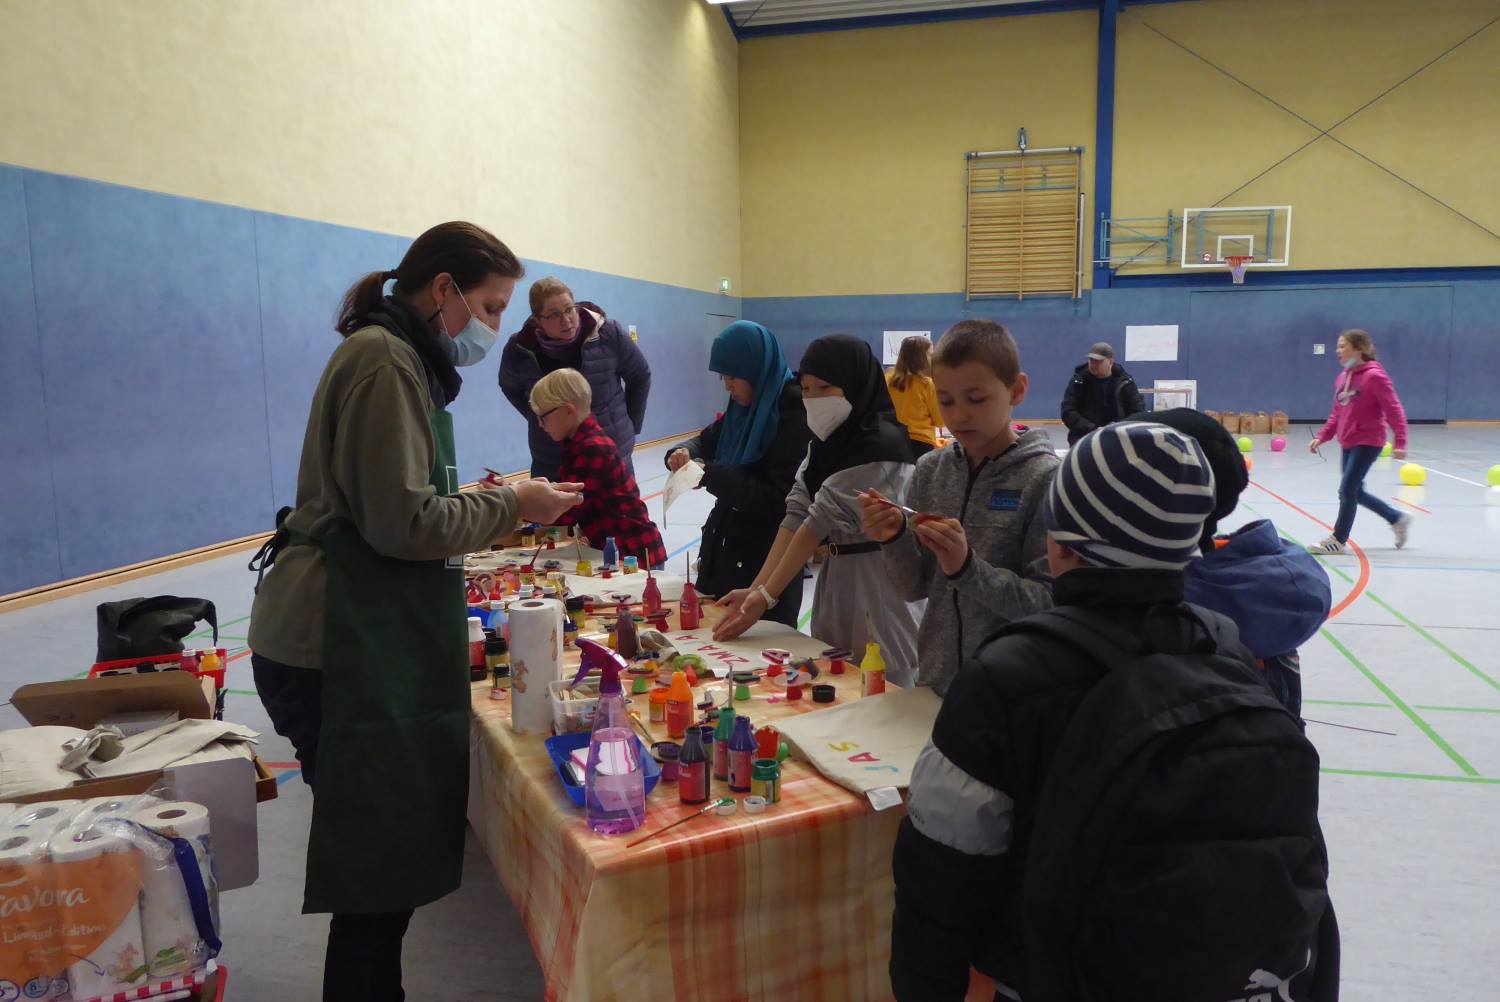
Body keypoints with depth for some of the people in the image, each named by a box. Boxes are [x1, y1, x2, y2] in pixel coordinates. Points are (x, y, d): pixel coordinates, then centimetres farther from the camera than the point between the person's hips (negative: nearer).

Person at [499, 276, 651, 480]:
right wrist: (539, 420, 6)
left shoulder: (608, 333, -15)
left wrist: (631, 425, 6)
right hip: (552, 463, 0)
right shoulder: (520, 348, -13)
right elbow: (510, 387, 10)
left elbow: (640, 377, 3)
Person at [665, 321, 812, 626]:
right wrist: (685, 452, -1)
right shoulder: (744, 407, 7)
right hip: (726, 549, 8)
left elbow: (778, 500, -22)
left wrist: (711, 475, -22)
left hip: (768, 562, -8)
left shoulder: (794, 416, -17)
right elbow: (708, 440, 22)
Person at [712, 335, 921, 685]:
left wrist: (767, 595, -19)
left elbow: (822, 520, -21)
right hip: (836, 574, 7)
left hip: (881, 582, -7)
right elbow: (797, 512, -1)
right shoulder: (826, 440, 7)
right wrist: (755, 588, -10)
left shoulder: (881, 443, -19)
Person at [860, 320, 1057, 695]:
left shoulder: (1045, 478, -13)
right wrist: (895, 541, -17)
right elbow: (914, 588, 1)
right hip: (935, 679, 3)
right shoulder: (930, 470, -2)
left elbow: (1049, 602, -15)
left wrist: (968, 569, -27)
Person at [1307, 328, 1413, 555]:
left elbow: (1394, 410, -15)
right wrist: (1321, 437, 6)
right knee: (1355, 492, 14)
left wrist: (1399, 443, -20)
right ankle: (1398, 519, 33)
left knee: (1348, 490, -8)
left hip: (1368, 442, -8)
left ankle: (1338, 540, 4)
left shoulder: (1374, 376, -14)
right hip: (1348, 442, 8)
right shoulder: (1342, 378, 8)